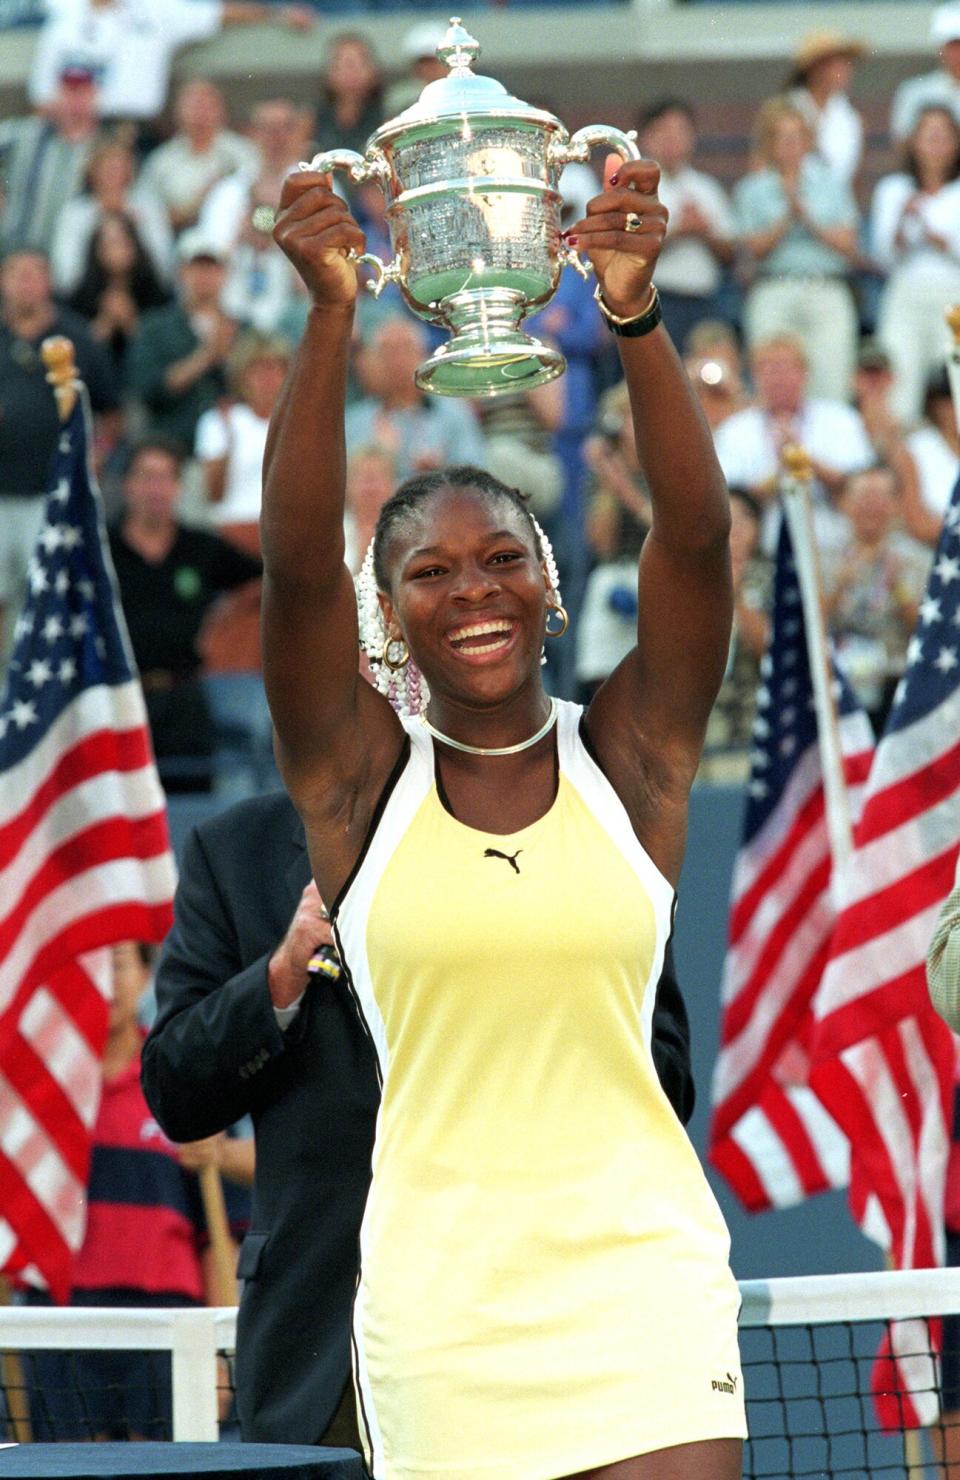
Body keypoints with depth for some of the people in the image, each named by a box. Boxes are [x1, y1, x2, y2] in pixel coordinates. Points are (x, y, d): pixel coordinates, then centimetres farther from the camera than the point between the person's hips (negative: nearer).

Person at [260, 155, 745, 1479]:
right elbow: (297, 562, -11)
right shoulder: (360, 775, 4)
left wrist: (636, 315, -26)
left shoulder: (631, 757, 4)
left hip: (641, 1262, 0)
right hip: (438, 1277, 0)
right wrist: (330, 323, -25)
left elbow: (697, 535, -10)